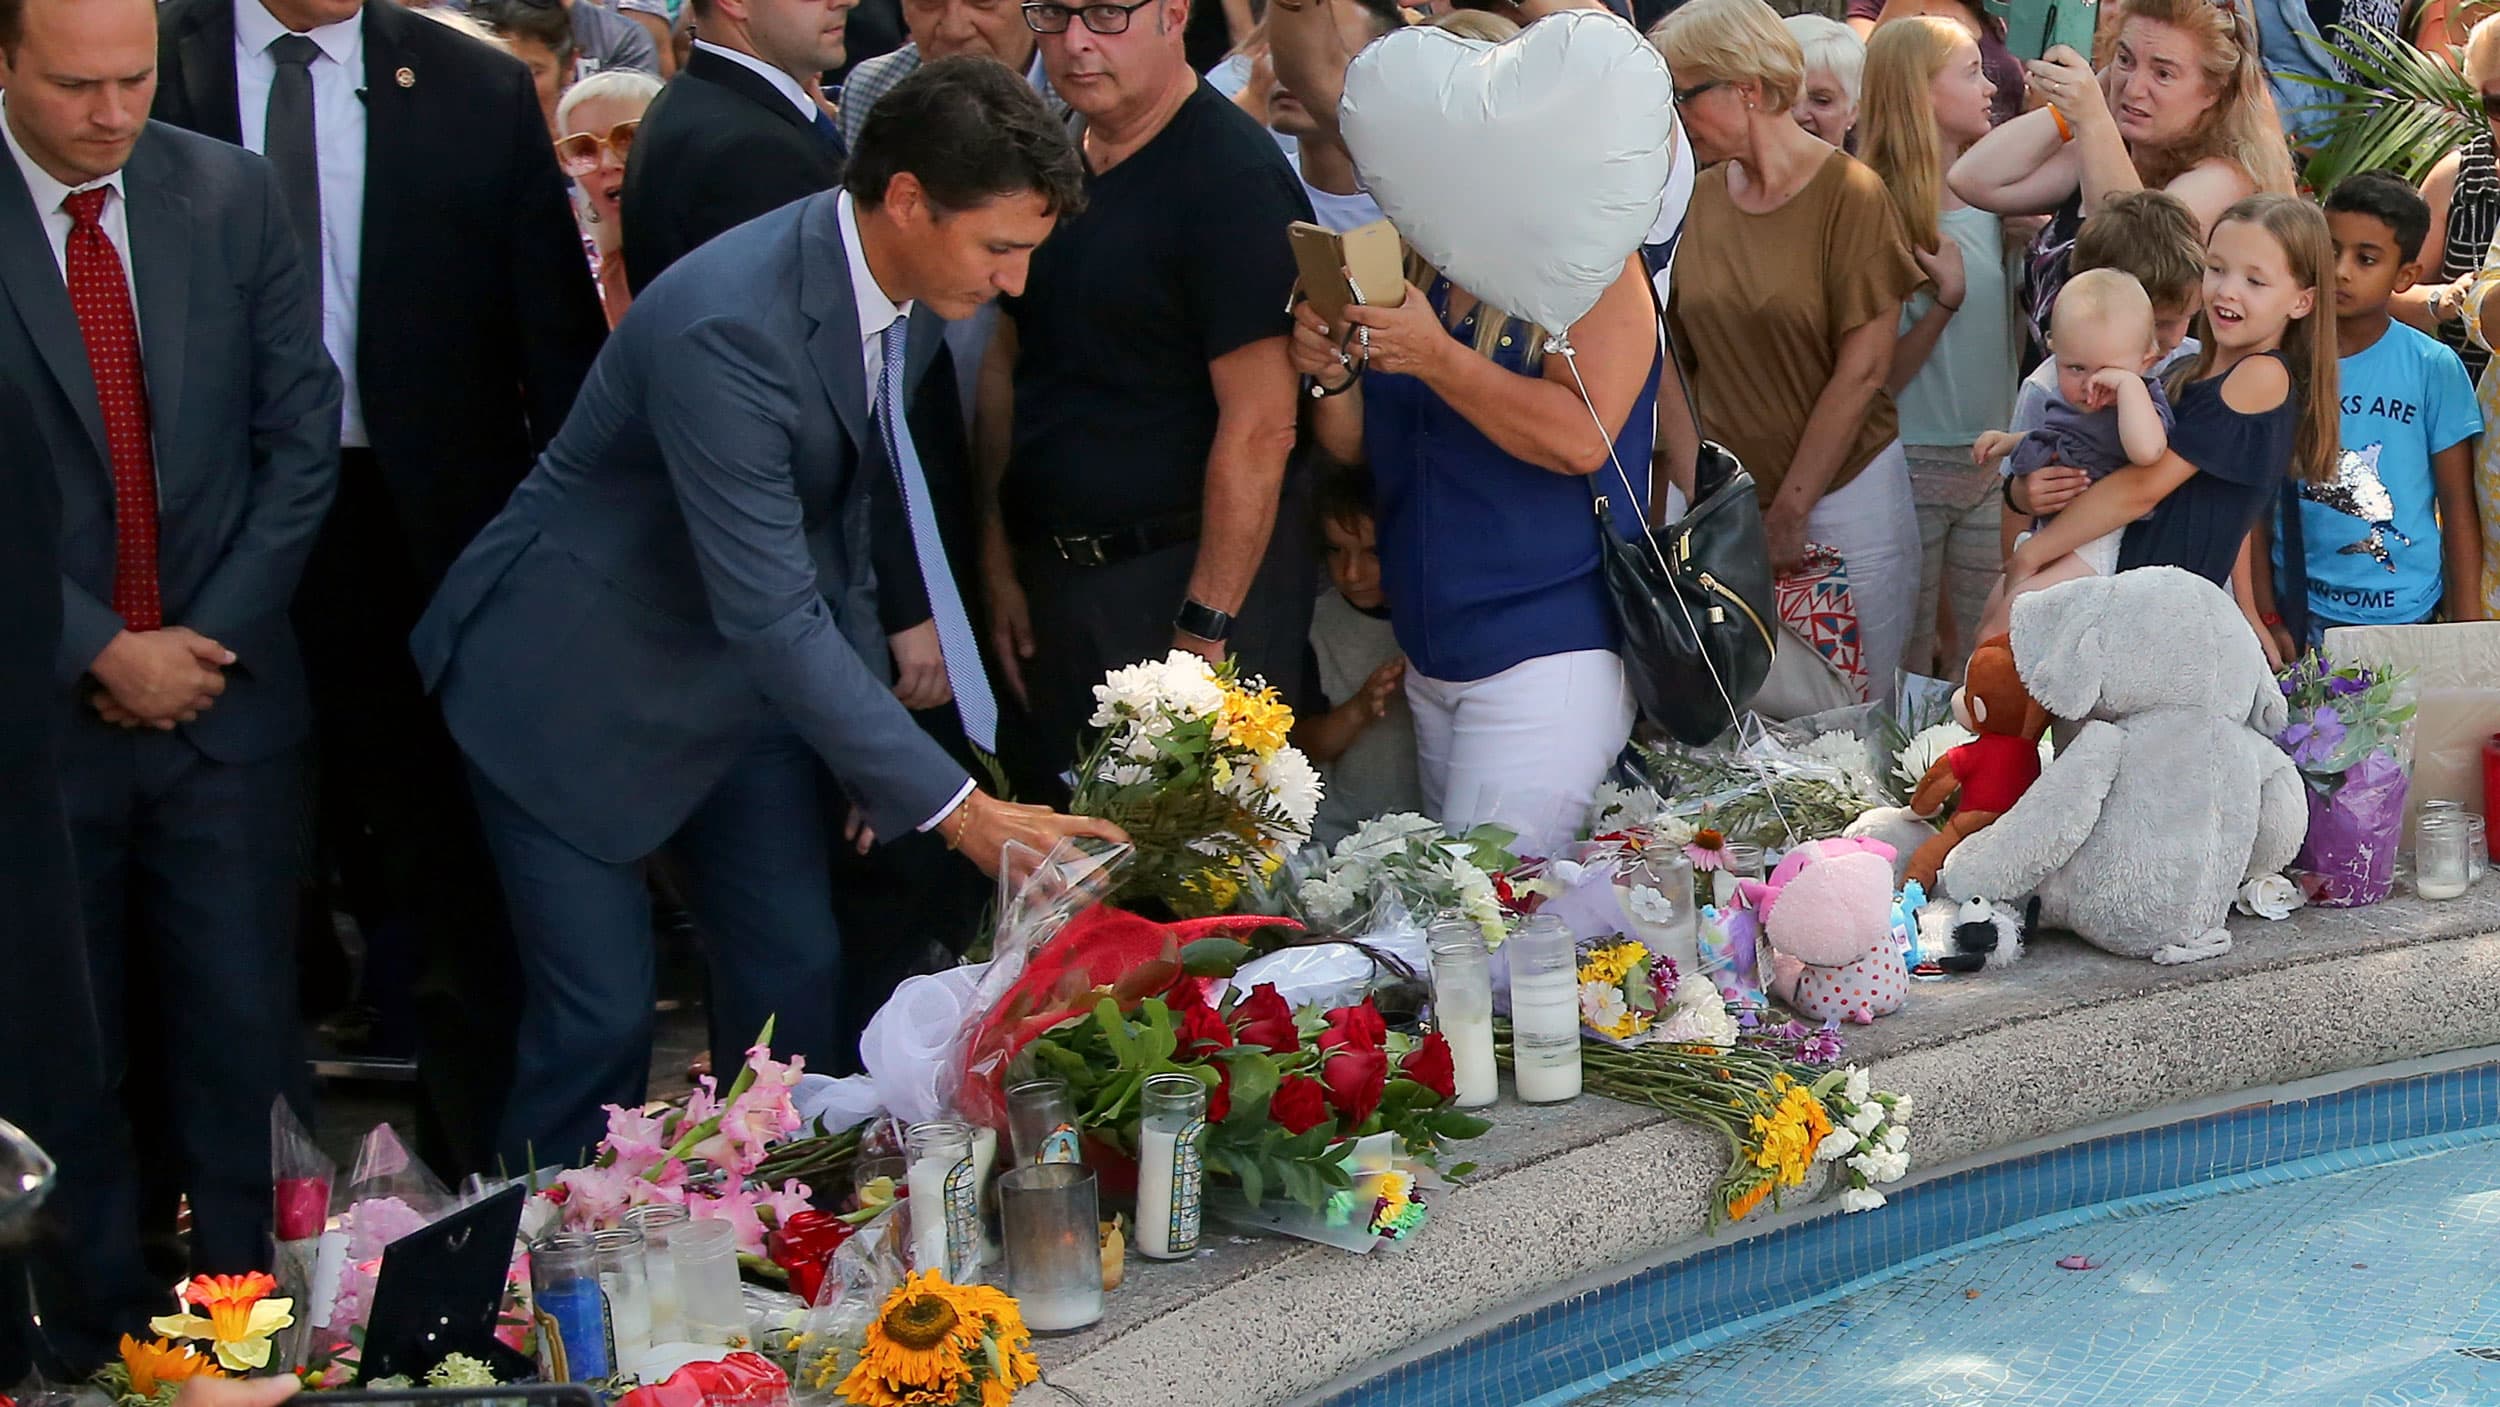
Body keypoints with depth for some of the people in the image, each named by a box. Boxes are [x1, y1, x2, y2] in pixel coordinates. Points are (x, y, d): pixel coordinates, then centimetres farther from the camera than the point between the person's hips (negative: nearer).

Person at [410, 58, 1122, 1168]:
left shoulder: (907, 287, -7)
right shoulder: (727, 326, -34)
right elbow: (773, 615, -34)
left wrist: (877, 747, 6)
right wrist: (952, 807, -35)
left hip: (741, 667, 8)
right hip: (575, 676, -8)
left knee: (794, 972, 6)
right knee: (602, 1014, -6)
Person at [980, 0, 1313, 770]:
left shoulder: (1232, 178, -15)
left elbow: (1260, 426, -19)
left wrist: (1205, 628, -20)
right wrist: (997, 564, 8)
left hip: (1191, 575, -7)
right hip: (1053, 576, 7)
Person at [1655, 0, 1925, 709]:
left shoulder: (1849, 194, -10)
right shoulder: (1695, 201, 3)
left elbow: (1861, 370, -12)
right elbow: (1672, 364, 3)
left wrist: (1789, 512, -11)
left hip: (1842, 494, -4)